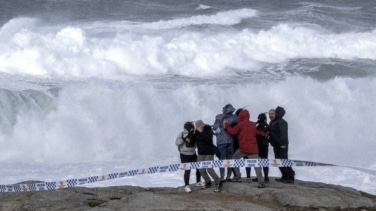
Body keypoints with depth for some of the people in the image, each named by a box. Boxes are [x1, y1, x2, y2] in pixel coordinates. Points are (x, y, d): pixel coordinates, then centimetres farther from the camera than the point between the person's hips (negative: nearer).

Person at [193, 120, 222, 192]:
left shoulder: (208, 130, -13)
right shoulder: (197, 131, 2)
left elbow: (209, 139, -28)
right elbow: (193, 140, 2)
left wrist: (201, 132, -31)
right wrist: (194, 134, -16)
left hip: (209, 153, -6)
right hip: (201, 153, 6)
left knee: (209, 169, -14)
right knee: (201, 170, 5)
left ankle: (218, 183, -1)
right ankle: (208, 182, 27)